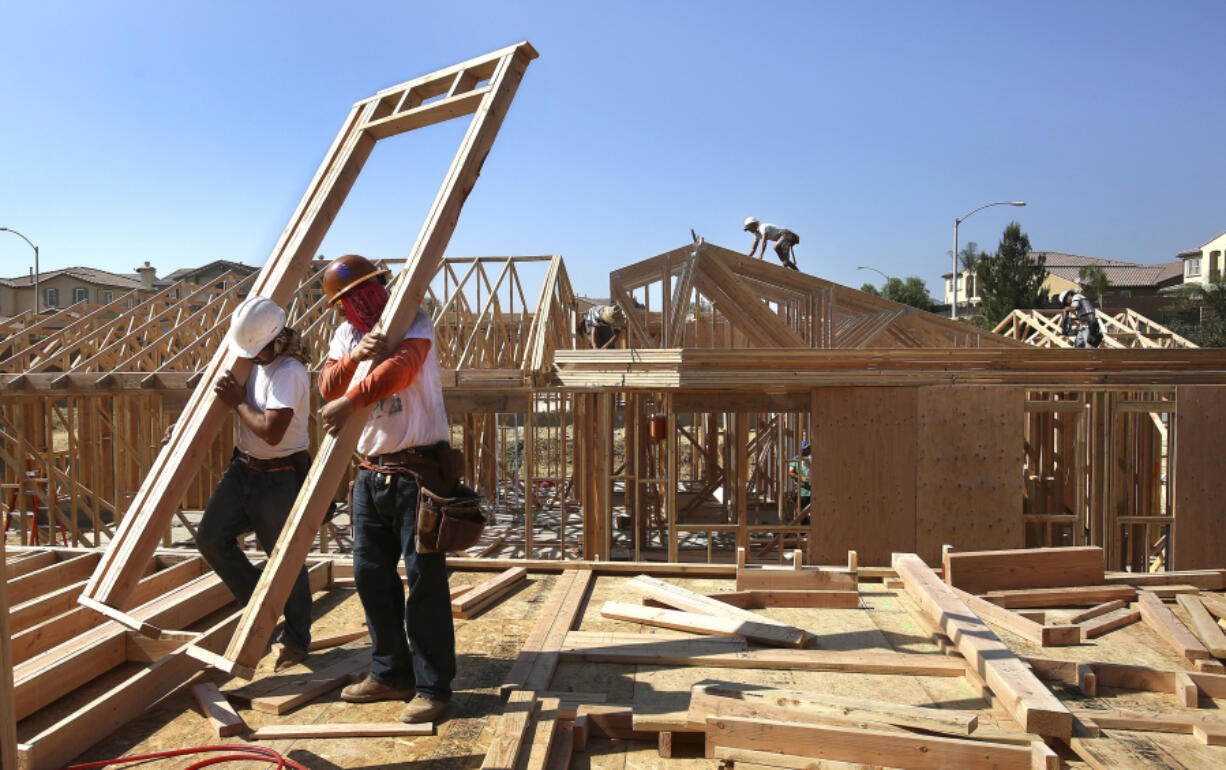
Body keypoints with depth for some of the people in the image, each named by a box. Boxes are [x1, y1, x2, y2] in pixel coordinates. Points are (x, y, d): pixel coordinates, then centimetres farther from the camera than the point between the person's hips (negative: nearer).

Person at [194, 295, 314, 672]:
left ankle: (296, 640, 20)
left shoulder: (289, 372, -23)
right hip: (243, 468, 9)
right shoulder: (258, 360, 5)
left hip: (279, 477, -9)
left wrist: (237, 402, -17)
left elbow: (271, 431, -30)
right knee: (211, 537, 5)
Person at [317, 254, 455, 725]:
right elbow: (327, 386, -2)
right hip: (371, 471, 7)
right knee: (370, 574, 10)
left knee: (424, 578, -4)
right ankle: (391, 674, 25)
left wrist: (351, 400, -37)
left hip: (418, 469, -7)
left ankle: (433, 687, 6)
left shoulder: (412, 320, -6)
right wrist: (354, 356, -20)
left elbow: (402, 366, -27)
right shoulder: (347, 334, 14)